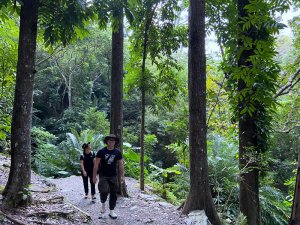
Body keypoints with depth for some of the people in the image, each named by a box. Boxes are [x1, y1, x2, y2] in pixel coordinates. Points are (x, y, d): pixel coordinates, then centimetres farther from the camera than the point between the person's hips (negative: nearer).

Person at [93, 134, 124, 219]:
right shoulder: (101, 152, -6)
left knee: (113, 194, 5)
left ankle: (111, 211, 19)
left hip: (113, 176, 3)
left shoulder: (118, 152, 1)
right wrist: (94, 176, -4)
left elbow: (120, 165, 7)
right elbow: (96, 165, -3)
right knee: (104, 191, -19)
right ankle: (103, 203, 12)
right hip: (103, 176, -3)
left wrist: (122, 176, 4)